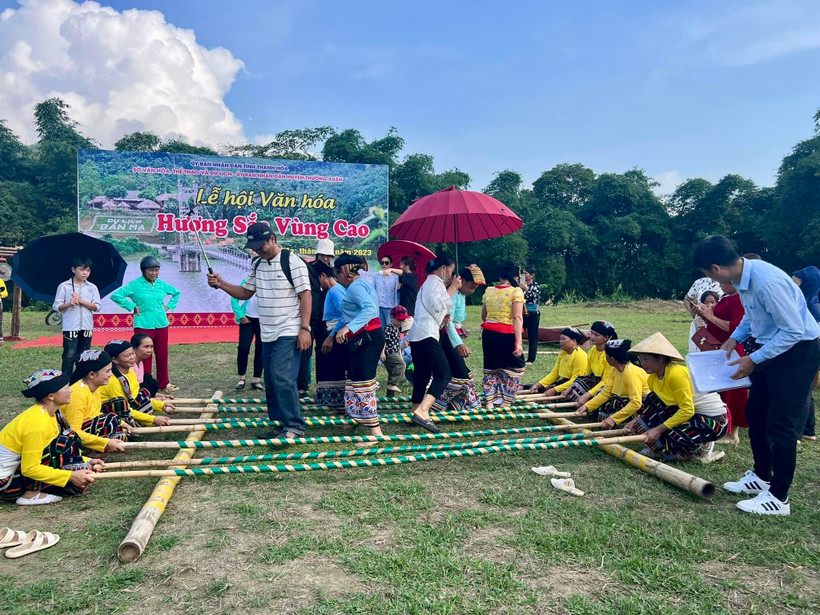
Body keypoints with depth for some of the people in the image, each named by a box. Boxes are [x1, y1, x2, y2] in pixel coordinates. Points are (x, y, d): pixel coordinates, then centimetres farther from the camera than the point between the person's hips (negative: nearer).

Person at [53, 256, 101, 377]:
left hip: (87, 326, 3)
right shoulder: (64, 286, 0)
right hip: (70, 327, -3)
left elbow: (96, 307, -1)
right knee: (69, 356, -5)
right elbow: (57, 307, -1)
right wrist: (69, 304, -19)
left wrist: (81, 301, -12)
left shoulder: (92, 287, 7)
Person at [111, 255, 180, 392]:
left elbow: (176, 293, 24)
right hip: (143, 325, -4)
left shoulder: (162, 284, 7)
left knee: (162, 354, 11)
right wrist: (132, 306, -10)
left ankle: (164, 383, 22)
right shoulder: (135, 284, -6)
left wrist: (169, 306, 12)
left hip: (161, 324, 5)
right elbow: (116, 296, -11)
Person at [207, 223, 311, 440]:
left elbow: (306, 295, -13)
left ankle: (295, 425, -6)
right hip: (268, 334, 8)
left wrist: (304, 328, -19)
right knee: (271, 381, 10)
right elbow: (245, 293, 19)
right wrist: (221, 284, 4)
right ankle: (282, 424, 20)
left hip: (289, 333, -8)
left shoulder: (292, 261, -10)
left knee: (281, 377, -16)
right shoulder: (258, 265, 13)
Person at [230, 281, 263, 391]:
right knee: (243, 348, -7)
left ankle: (257, 380, 13)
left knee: (260, 350, 2)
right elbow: (234, 299, 2)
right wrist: (241, 316, -4)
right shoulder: (246, 282, -3)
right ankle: (241, 378, 10)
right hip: (248, 319, 0)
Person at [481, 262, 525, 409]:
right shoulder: (516, 292, -6)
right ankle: (505, 403, 10)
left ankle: (489, 402, 15)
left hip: (489, 334, 5)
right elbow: (517, 318, -14)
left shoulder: (488, 291, 8)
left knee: (490, 368, 16)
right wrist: (518, 342, -16)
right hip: (507, 335, -5)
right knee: (514, 368, 11)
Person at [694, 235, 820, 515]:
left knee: (781, 424, -5)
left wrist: (754, 360, -22)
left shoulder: (767, 281, -32)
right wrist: (734, 338, 4)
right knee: (755, 413, 16)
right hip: (772, 346, 10)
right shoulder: (743, 276, -3)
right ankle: (761, 477, 33)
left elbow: (793, 330, -27)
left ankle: (778, 498, 8)